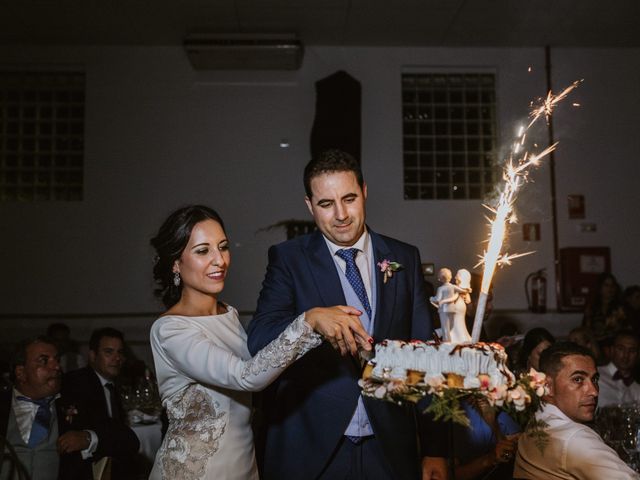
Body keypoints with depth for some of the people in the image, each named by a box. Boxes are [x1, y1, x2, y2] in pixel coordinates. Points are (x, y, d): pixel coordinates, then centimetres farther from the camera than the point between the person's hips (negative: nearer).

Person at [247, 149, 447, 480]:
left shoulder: (404, 258, 3)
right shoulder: (289, 258, -3)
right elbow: (259, 339, -16)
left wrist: (434, 447, 2)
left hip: (388, 449, 2)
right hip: (312, 449, -2)